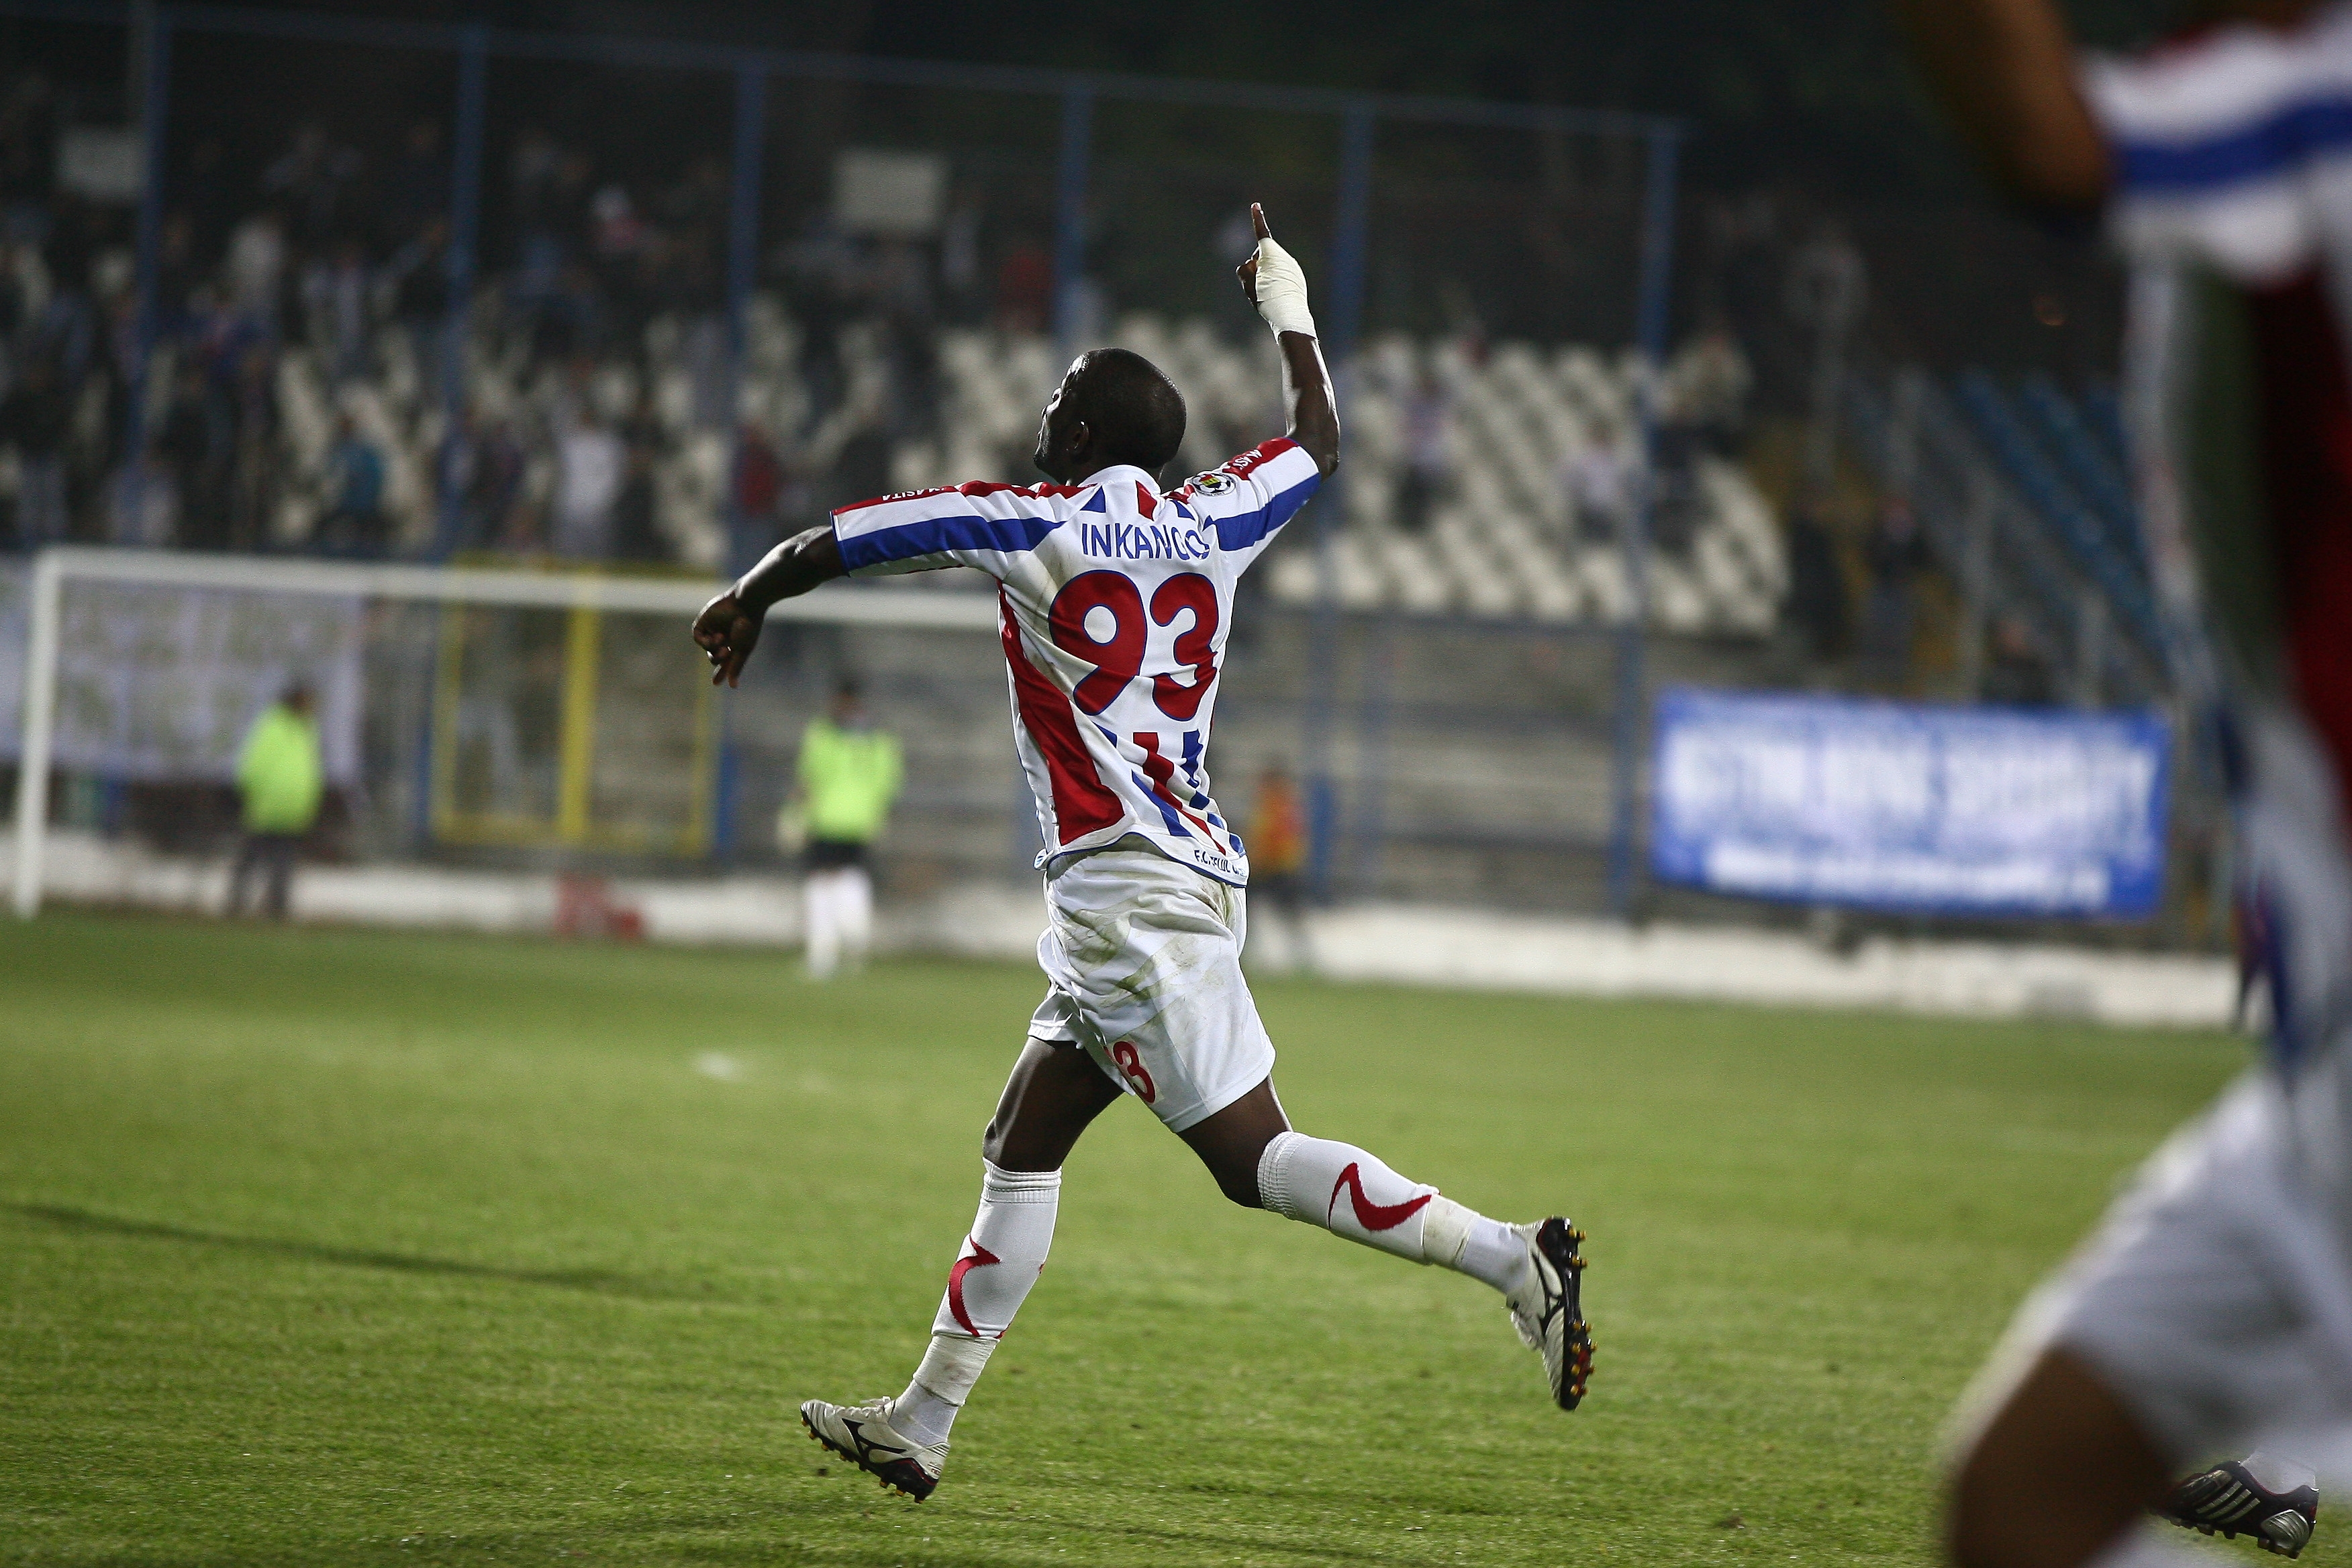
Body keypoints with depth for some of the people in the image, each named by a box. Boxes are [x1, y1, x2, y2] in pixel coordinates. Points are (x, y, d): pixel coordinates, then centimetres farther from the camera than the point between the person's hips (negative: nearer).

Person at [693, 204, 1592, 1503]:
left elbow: (832, 543, 1)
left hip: (1126, 889, -9)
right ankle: (920, 1426, 16)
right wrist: (1288, 308, 45)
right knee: (1021, 1151, 13)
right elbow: (1317, 438, 30)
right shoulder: (1212, 521, 10)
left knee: (1254, 1160, -12)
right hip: (1199, 876, 9)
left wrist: (748, 602, 20)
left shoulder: (1033, 524, -7)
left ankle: (1510, 1257, -21)